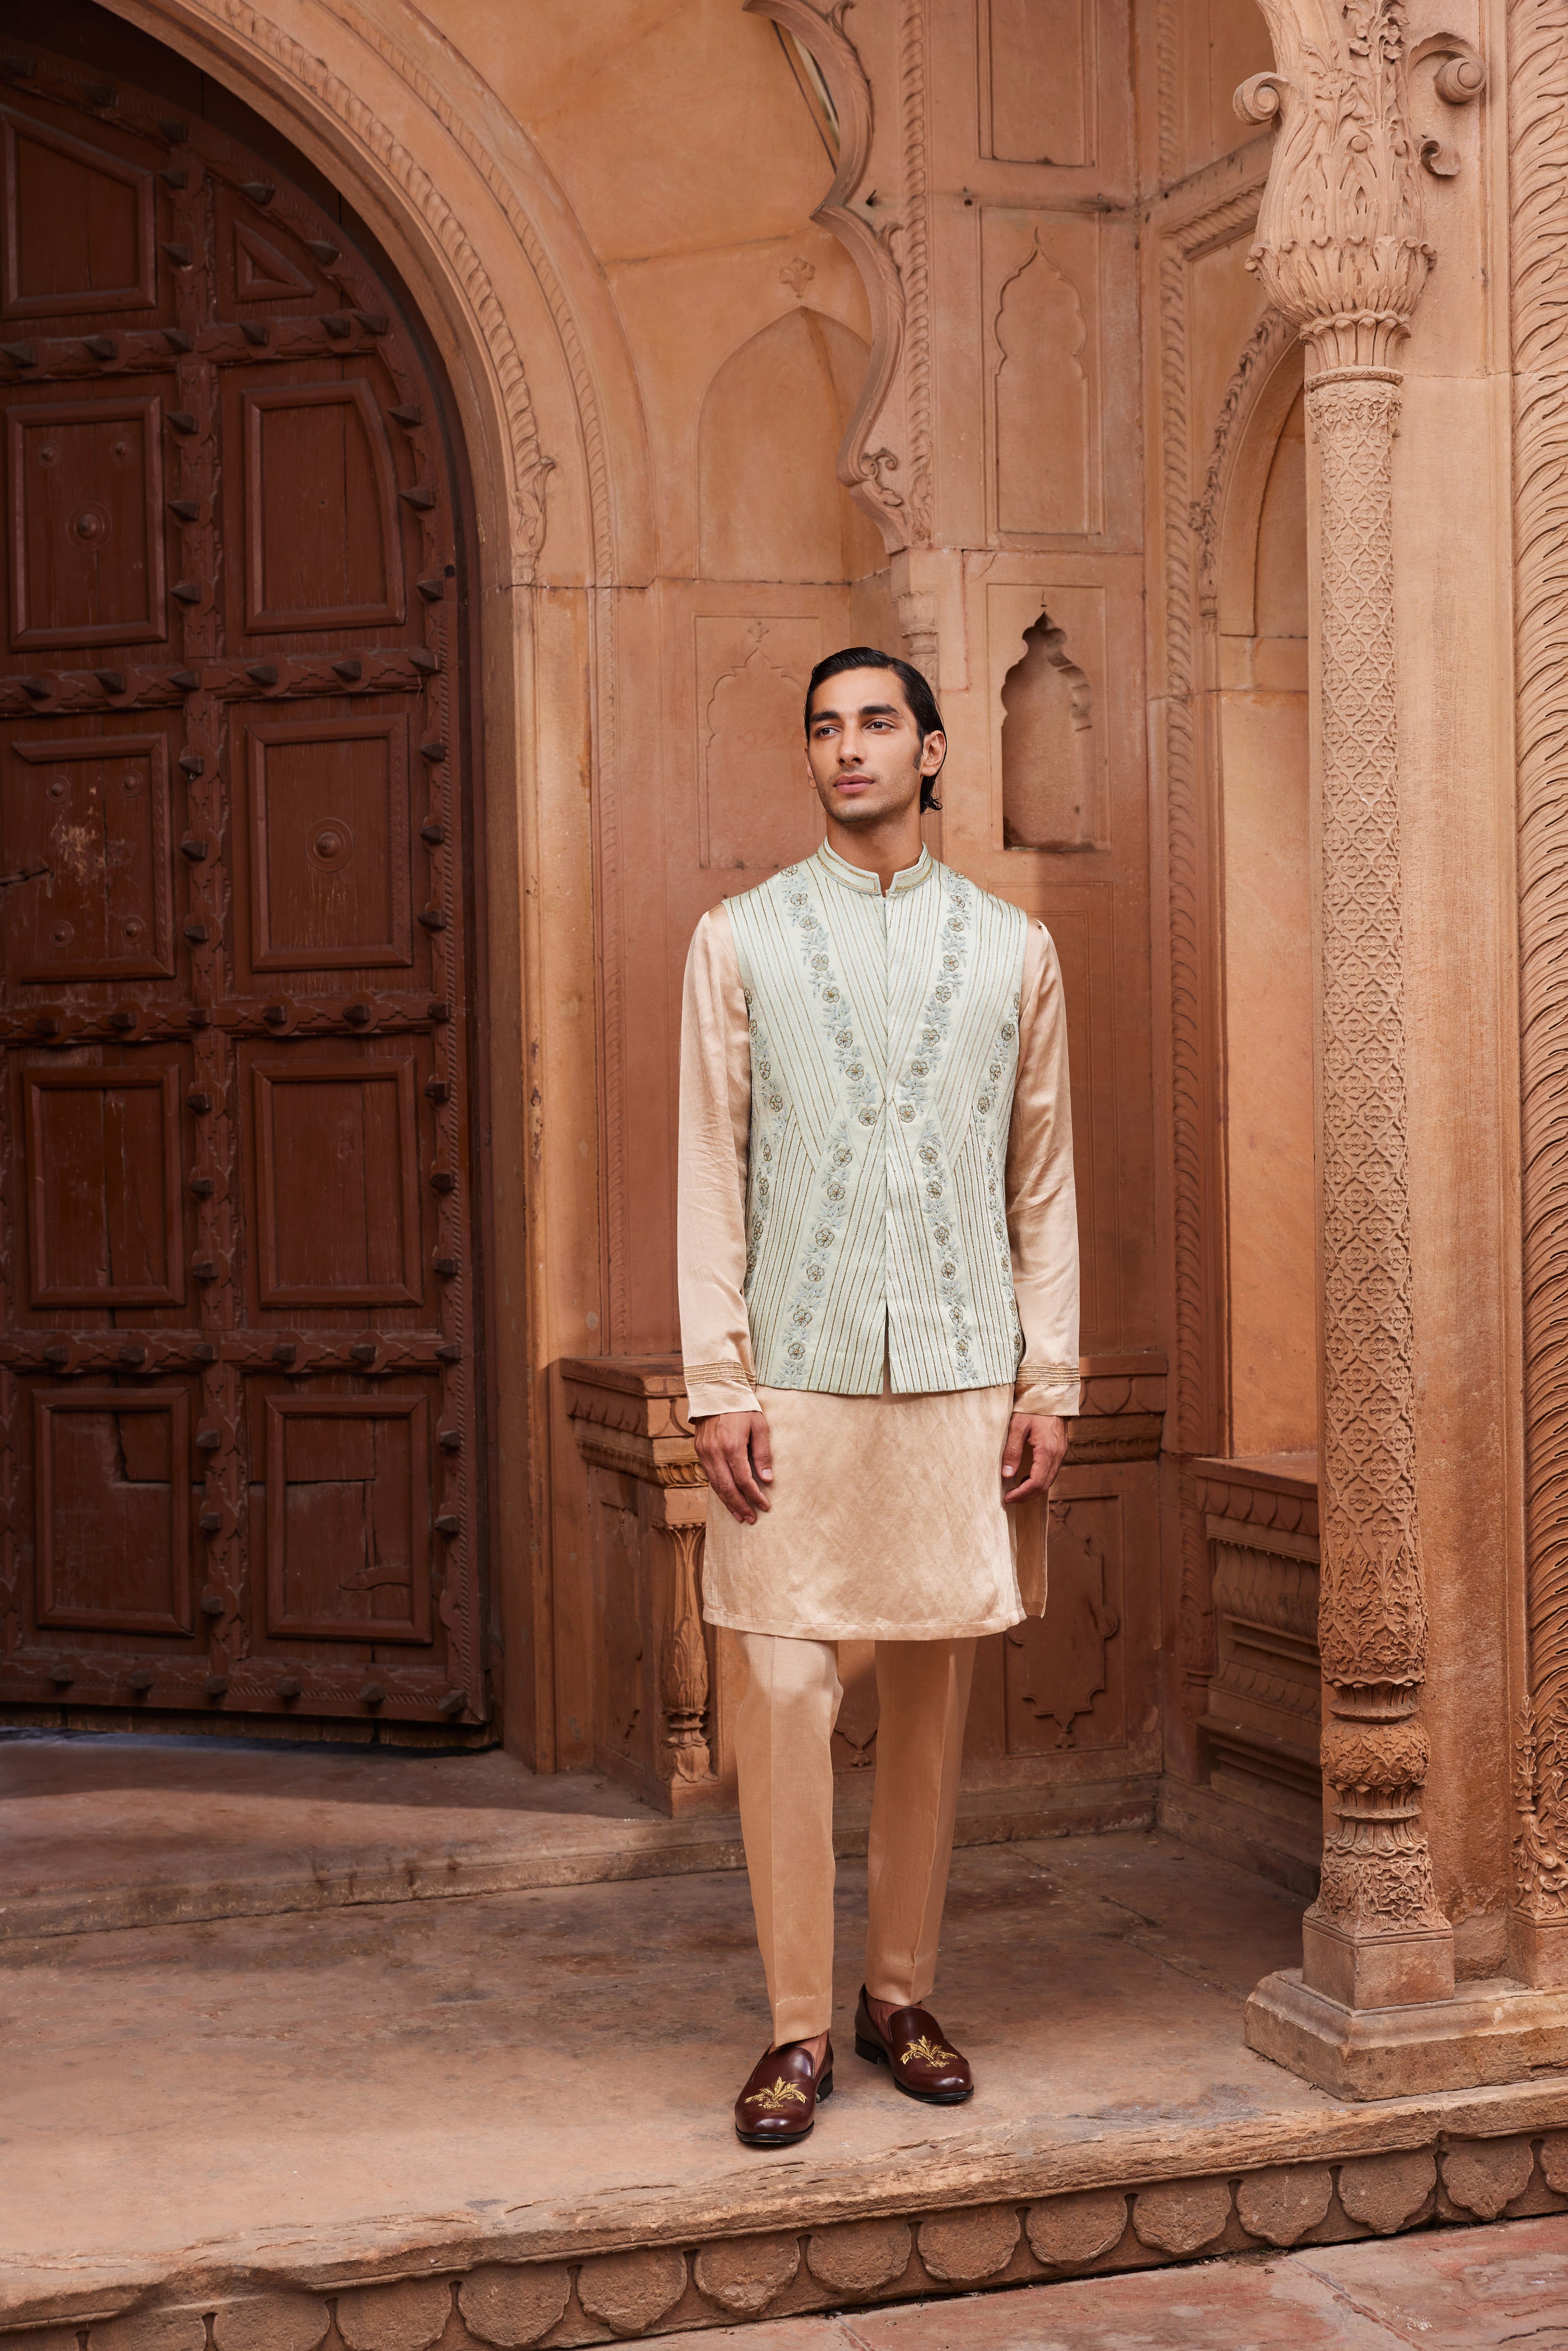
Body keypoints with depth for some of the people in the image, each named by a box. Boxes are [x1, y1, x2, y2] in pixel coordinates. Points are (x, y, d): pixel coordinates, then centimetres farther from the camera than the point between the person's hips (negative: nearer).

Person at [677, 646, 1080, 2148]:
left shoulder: (1012, 949, 10)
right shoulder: (741, 940, 6)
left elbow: (1043, 1180, 10)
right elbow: (711, 1173, 2)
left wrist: (1048, 1381, 3)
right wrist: (717, 1385, -5)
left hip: (962, 1375, 2)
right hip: (798, 1375, -1)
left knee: (934, 1688, 7)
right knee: (783, 1686, -6)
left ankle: (901, 1994, 20)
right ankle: (797, 2026, 4)